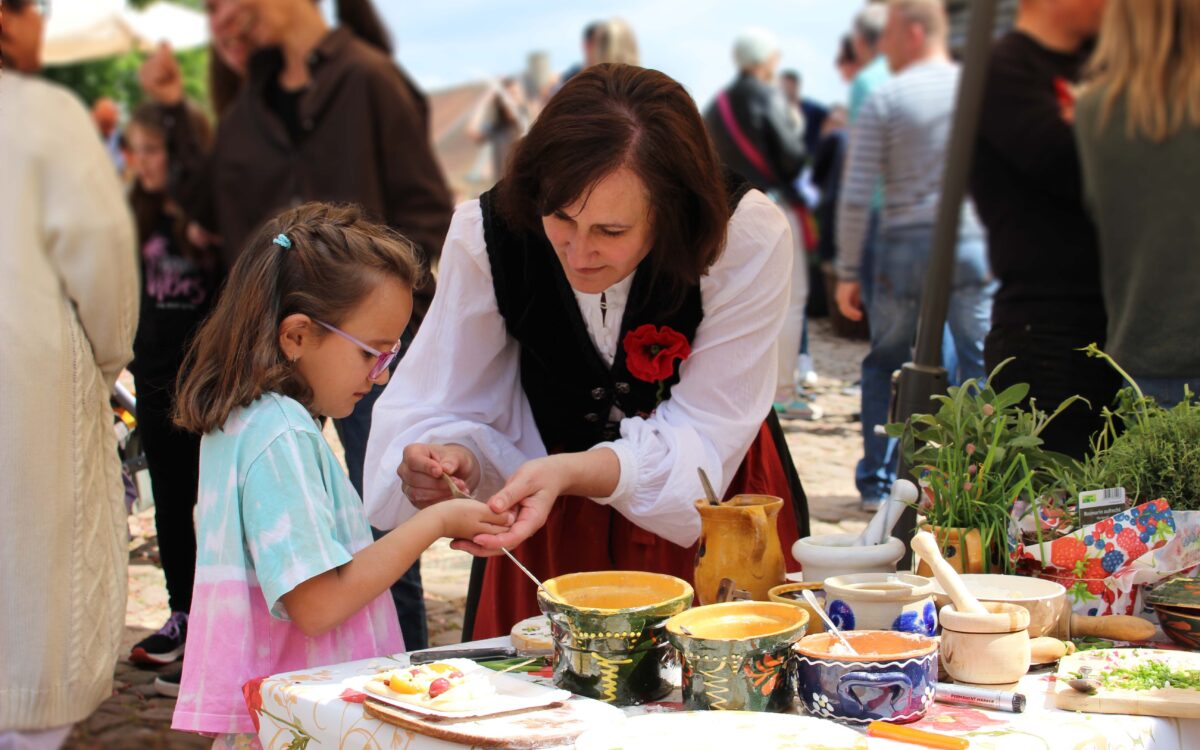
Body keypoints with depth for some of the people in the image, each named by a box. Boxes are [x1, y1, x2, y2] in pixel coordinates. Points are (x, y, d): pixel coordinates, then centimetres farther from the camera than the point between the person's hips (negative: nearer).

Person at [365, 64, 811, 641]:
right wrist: (453, 460, -36)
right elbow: (443, 411, -13)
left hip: (711, 510, -1)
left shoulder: (749, 240, -26)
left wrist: (568, 473, -39)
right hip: (555, 520, 1)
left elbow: (700, 441, -23)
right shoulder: (488, 233, -20)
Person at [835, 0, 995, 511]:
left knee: (885, 365, 13)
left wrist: (847, 272, 1)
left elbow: (855, 196, -6)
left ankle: (877, 483, 16)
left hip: (904, 247, -1)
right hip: (973, 244, 1)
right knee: (982, 366, 4)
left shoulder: (884, 101, -4)